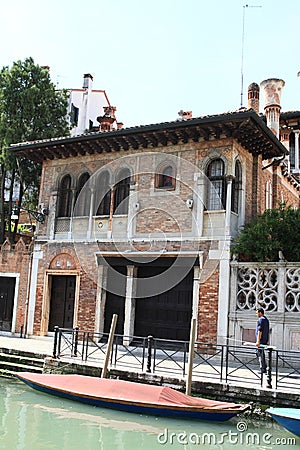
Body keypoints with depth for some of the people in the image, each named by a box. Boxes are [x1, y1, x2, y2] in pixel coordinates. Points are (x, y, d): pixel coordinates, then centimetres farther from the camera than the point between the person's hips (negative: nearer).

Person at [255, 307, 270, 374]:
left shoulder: (261, 320, -13)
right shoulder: (266, 320, 17)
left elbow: (260, 331, -19)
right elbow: (268, 331, 22)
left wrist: (258, 341, -20)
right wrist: (267, 340, 26)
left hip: (261, 341, -10)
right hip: (265, 341, 10)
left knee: (260, 354, -4)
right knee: (258, 353, 16)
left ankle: (263, 369, -2)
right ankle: (264, 368, 17)